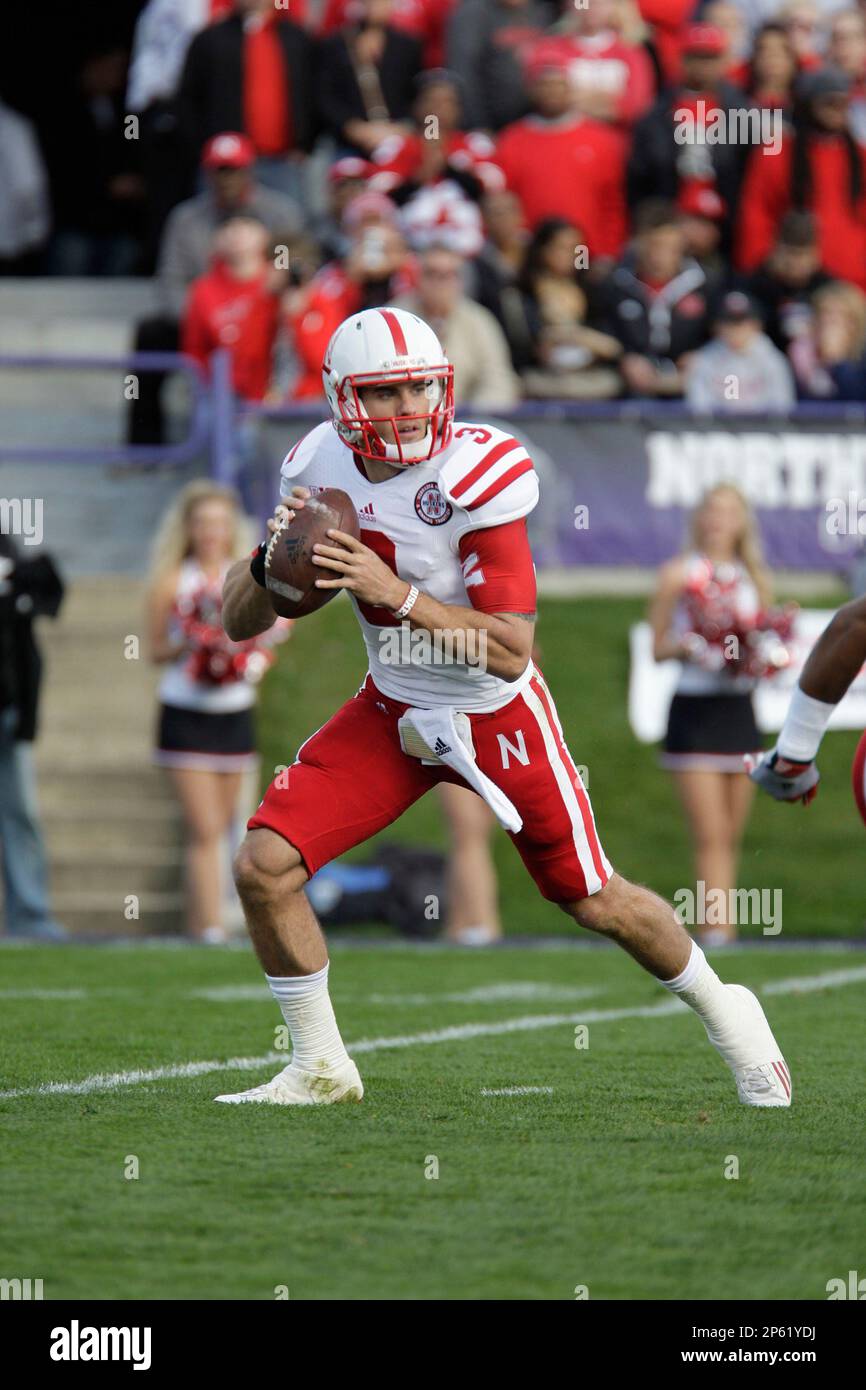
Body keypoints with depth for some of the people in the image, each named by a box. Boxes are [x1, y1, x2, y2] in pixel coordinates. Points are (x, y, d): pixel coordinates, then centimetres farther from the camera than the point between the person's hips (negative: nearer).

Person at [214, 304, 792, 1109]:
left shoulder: (478, 474, -26)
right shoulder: (318, 469, -10)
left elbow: (510, 651, -28)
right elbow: (238, 622, -2)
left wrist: (397, 594, -37)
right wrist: (273, 559, -24)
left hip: (498, 717, -4)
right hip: (393, 711, 4)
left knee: (595, 903, 5)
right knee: (263, 866, -12)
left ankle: (723, 1012, 34)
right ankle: (319, 1066, 5)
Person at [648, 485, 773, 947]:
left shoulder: (756, 580, 12)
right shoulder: (678, 575, 1)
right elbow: (657, 648, 2)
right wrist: (687, 646, -18)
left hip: (739, 711, 4)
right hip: (694, 710, -4)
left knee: (732, 837, 6)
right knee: (710, 836, -13)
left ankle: (726, 932, 11)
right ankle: (714, 930, -18)